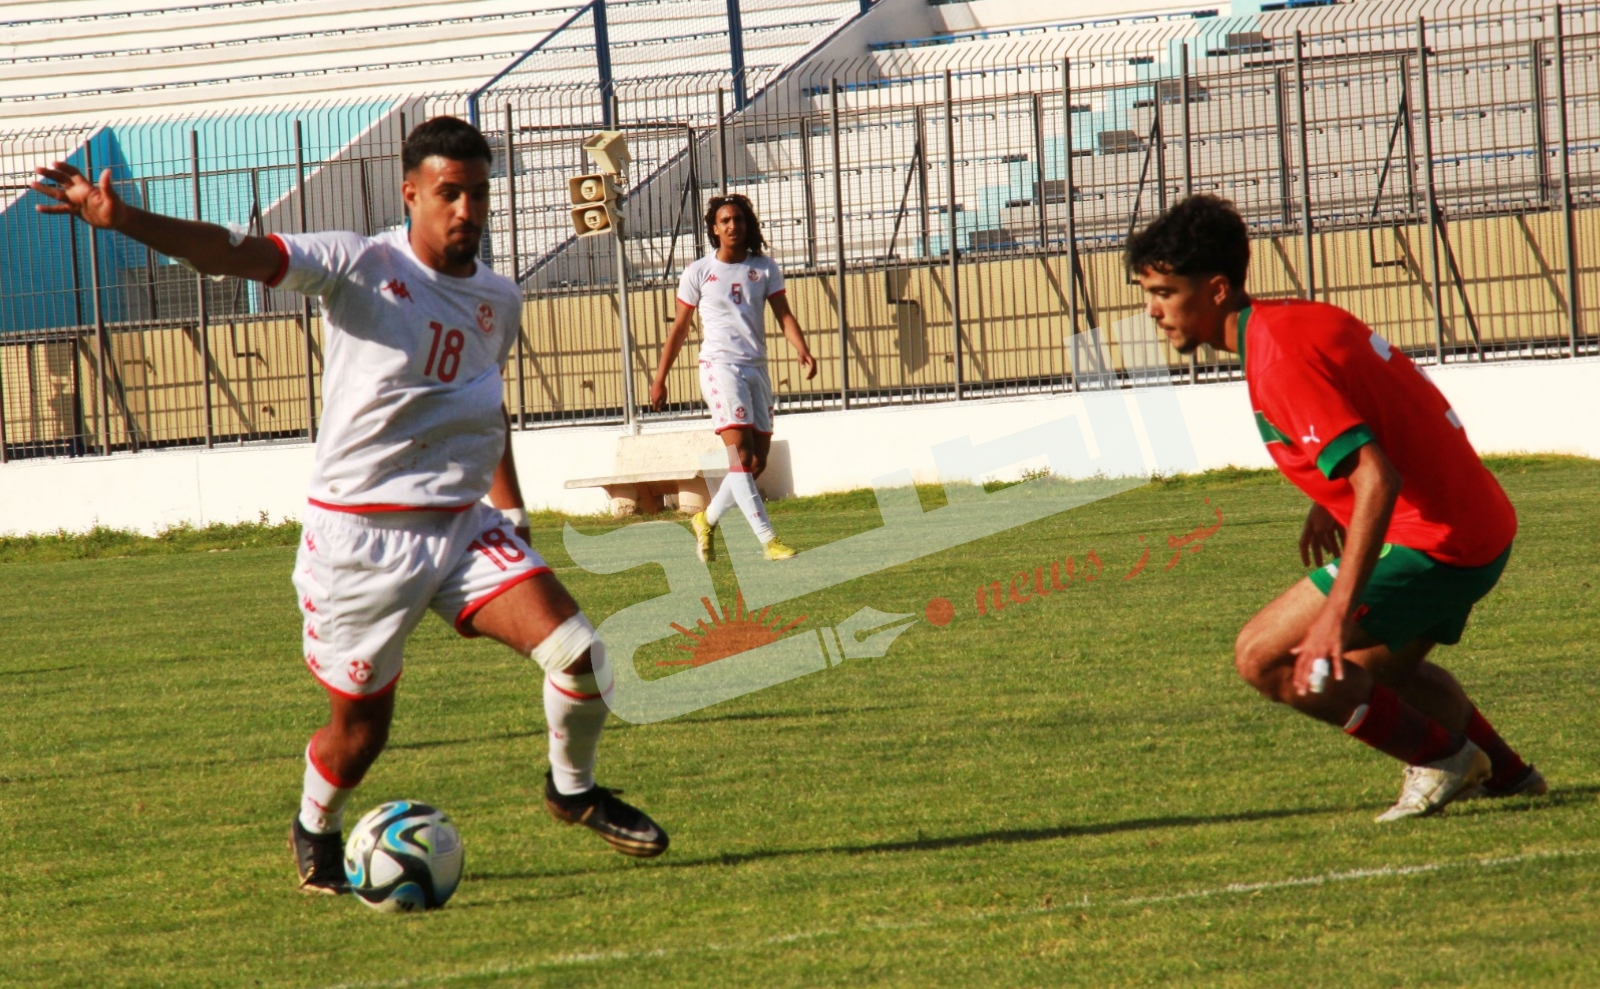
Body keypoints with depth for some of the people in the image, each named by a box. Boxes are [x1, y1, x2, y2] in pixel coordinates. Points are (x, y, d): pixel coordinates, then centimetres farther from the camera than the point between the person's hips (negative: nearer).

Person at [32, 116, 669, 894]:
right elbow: (237, 254, -23)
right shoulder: (361, 268, -11)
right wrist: (123, 220, -36)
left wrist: (513, 510, 27)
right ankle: (316, 830, 37)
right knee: (360, 729, 4)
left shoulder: (498, 300, 7)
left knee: (579, 655, -12)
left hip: (464, 527, 4)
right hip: (360, 539, -4)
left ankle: (573, 790, 16)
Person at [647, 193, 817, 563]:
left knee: (757, 461, 5)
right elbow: (679, 328, 8)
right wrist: (659, 378, 8)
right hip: (720, 365, -4)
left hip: (757, 368, 4)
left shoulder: (764, 269, 9)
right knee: (741, 452, -17)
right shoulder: (698, 272, 3)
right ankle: (767, 539, -23)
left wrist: (802, 350, -18)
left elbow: (784, 315, 1)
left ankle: (708, 519, 26)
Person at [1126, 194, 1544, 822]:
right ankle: (1503, 775, 39)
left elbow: (1378, 480, -30)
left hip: (1434, 540, -10)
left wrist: (1337, 612, -35)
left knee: (1265, 658, -10)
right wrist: (1331, 503, 25)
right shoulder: (1301, 319, 9)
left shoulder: (1278, 358, -21)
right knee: (1373, 666, 32)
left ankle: (1439, 759, 3)